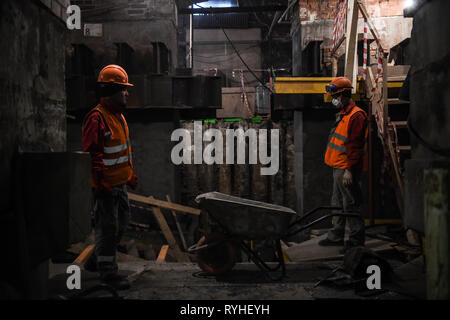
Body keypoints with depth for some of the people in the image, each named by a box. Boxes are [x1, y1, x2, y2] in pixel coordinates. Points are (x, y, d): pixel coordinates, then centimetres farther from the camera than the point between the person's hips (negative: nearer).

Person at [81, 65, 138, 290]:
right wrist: (100, 183, -23)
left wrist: (130, 173, 23)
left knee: (121, 223, 17)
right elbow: (91, 153, -21)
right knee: (107, 227, -3)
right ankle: (107, 271, 9)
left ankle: (95, 261, 32)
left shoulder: (119, 116, 14)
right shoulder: (96, 118, -17)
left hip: (119, 184, 10)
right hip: (105, 186, -10)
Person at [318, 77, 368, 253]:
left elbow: (355, 146, -21)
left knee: (350, 204, -4)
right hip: (338, 167, 10)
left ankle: (356, 240, 5)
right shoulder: (342, 114, 16)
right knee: (337, 203, 17)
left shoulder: (356, 116, -16)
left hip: (347, 170, -10)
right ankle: (336, 236, 28)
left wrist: (349, 170, -22)